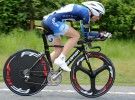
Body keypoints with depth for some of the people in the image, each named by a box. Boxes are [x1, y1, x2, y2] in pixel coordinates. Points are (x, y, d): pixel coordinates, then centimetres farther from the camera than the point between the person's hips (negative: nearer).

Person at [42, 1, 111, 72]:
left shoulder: (80, 10, 22)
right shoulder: (85, 11, -6)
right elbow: (86, 34, -2)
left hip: (47, 20, 10)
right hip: (53, 21, -10)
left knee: (58, 50, 14)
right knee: (76, 35, -8)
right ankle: (61, 59, -11)